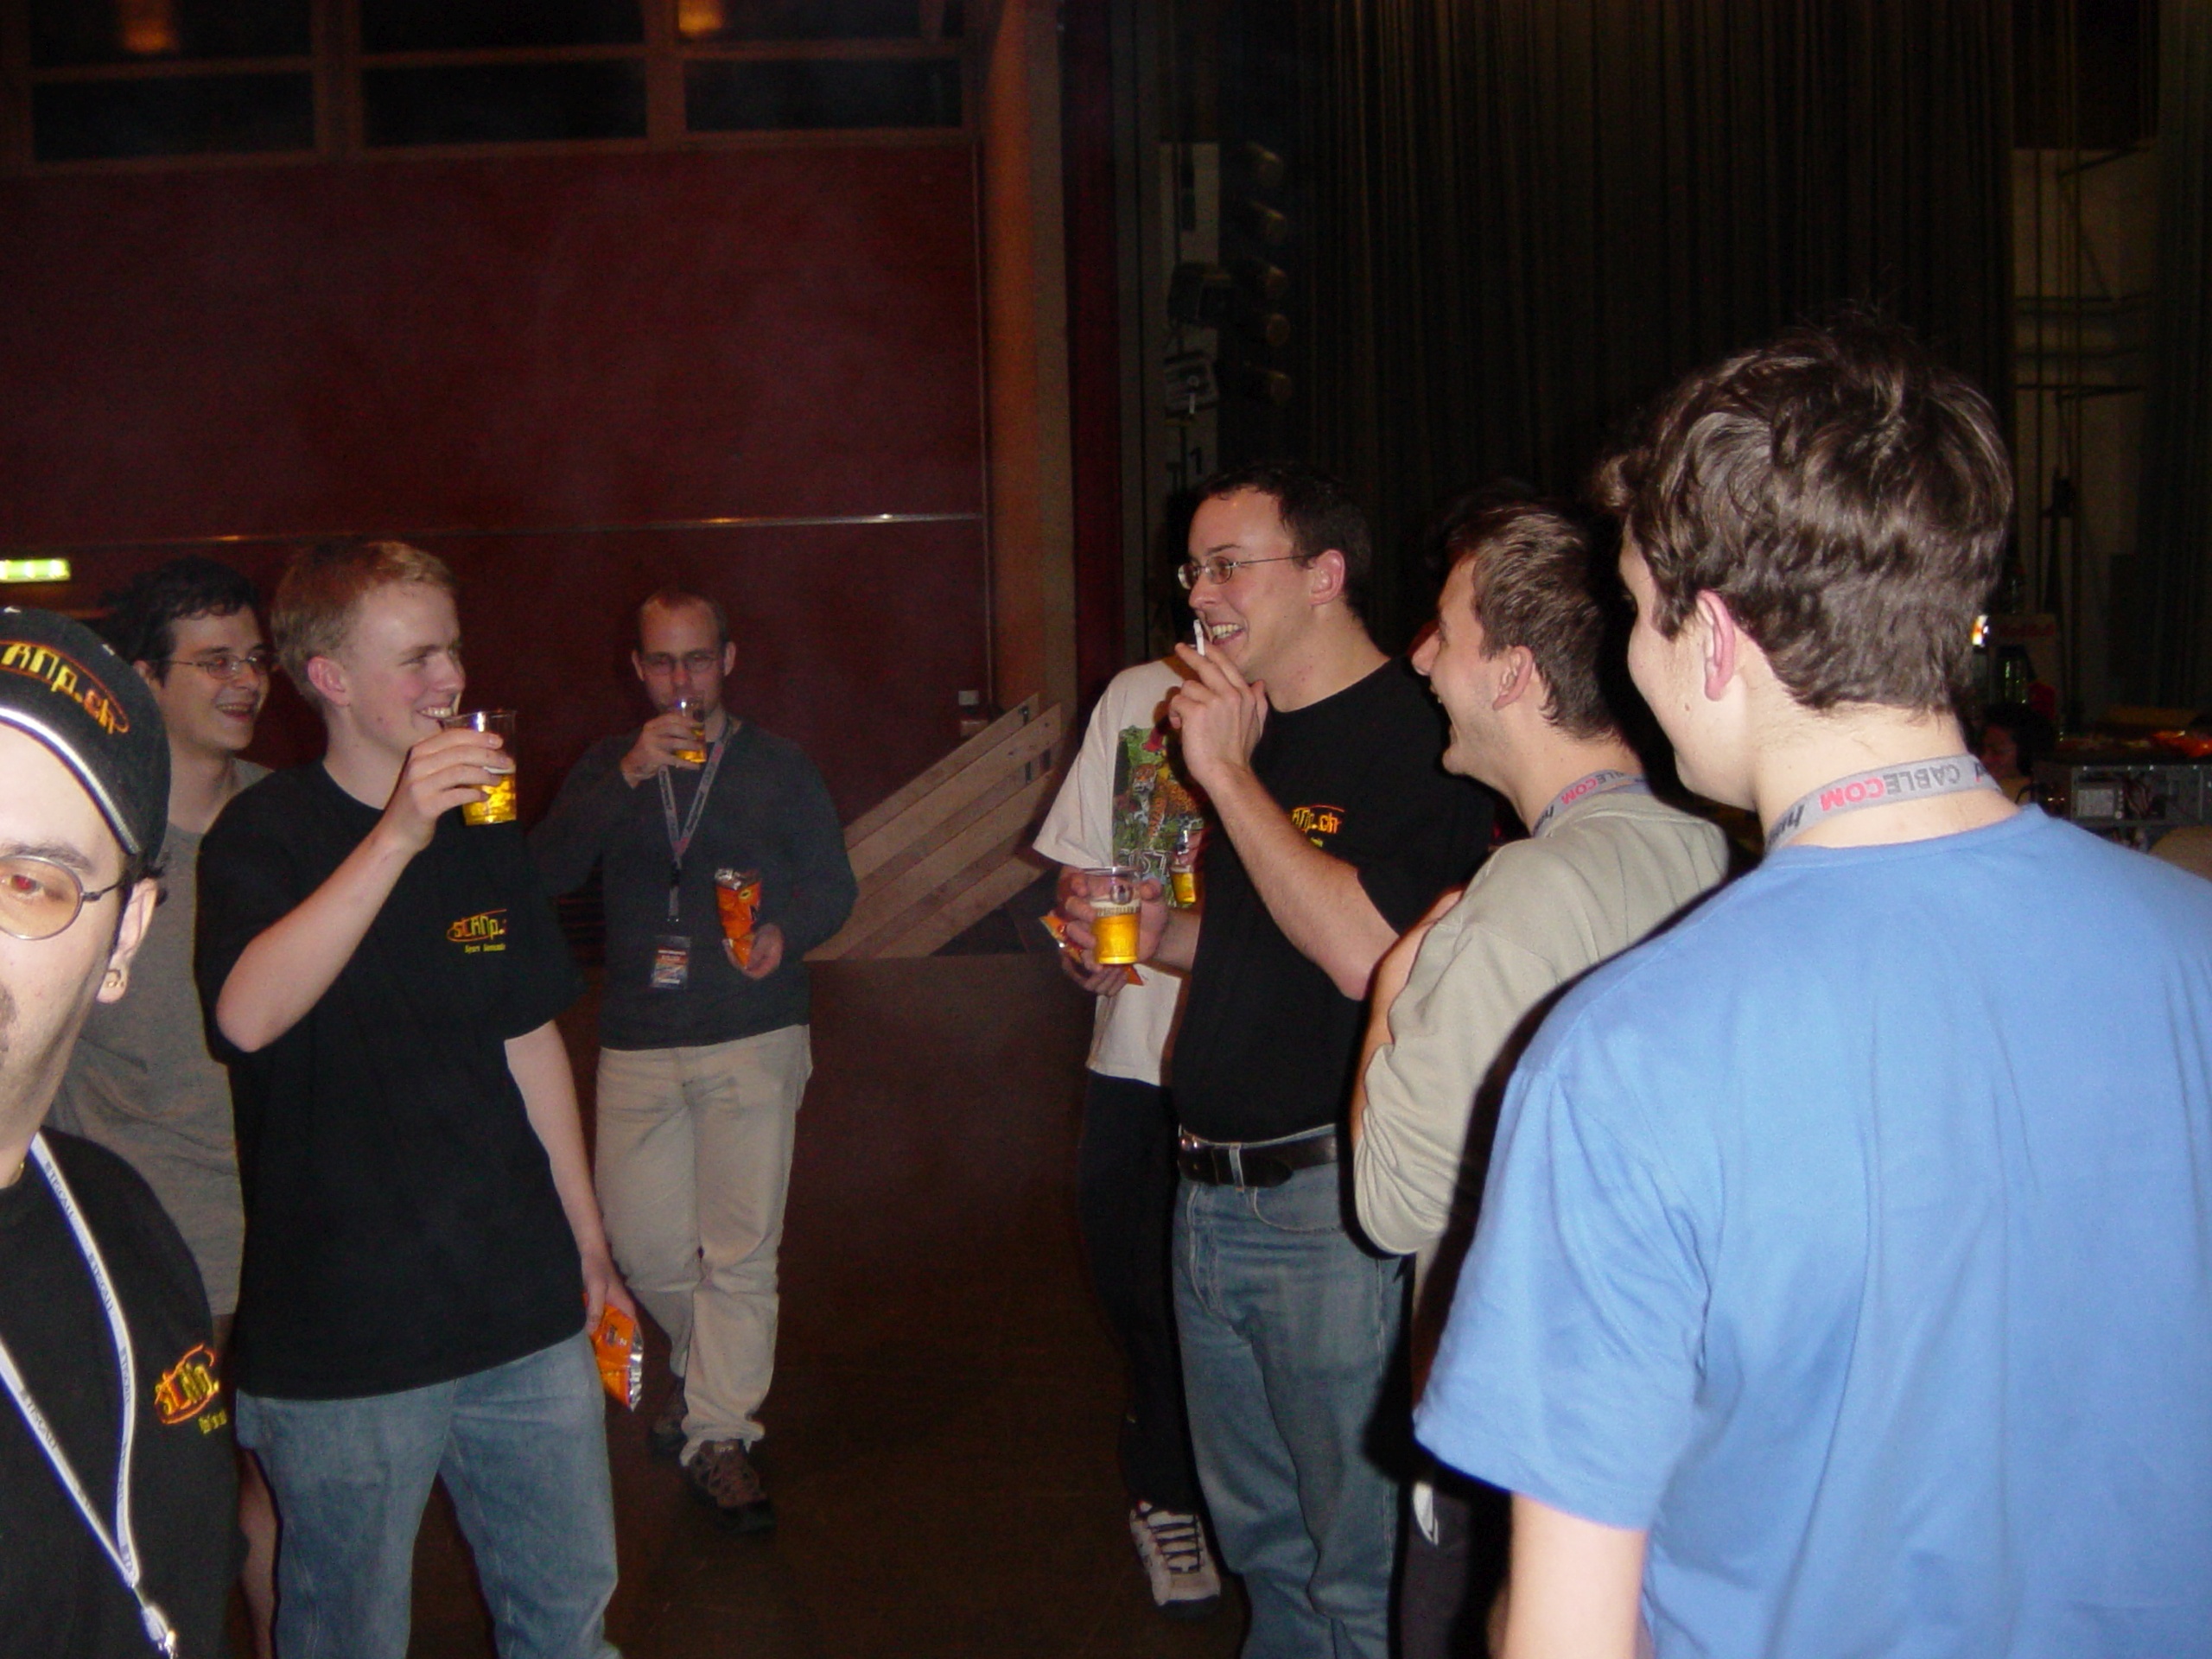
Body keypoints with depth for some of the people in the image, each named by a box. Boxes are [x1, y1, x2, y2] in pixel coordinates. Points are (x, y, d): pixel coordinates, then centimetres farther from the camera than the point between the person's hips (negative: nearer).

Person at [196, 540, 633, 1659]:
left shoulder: (484, 836, 10)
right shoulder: (264, 835, -7)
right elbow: (248, 1018, -27)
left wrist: (587, 1243, 16)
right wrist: (398, 834, -33)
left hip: (525, 1313, 5)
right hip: (341, 1343, -5)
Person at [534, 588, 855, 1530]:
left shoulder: (778, 769, 7)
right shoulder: (606, 768, 11)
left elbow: (833, 882, 6)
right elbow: (549, 872, -6)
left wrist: (786, 933, -15)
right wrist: (629, 775, -18)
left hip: (753, 1038, -2)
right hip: (637, 1044, 2)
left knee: (740, 1249, -4)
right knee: (644, 1247, 8)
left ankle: (721, 1434, 10)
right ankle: (709, 1371, 37)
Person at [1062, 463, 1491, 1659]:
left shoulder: (1411, 735, -14)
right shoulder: (1251, 731, 14)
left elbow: (1362, 951, -28)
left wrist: (1227, 773, -21)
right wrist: (1160, 935, 6)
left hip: (1330, 1200, -8)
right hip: (1214, 1191, 9)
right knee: (1260, 1544, 22)